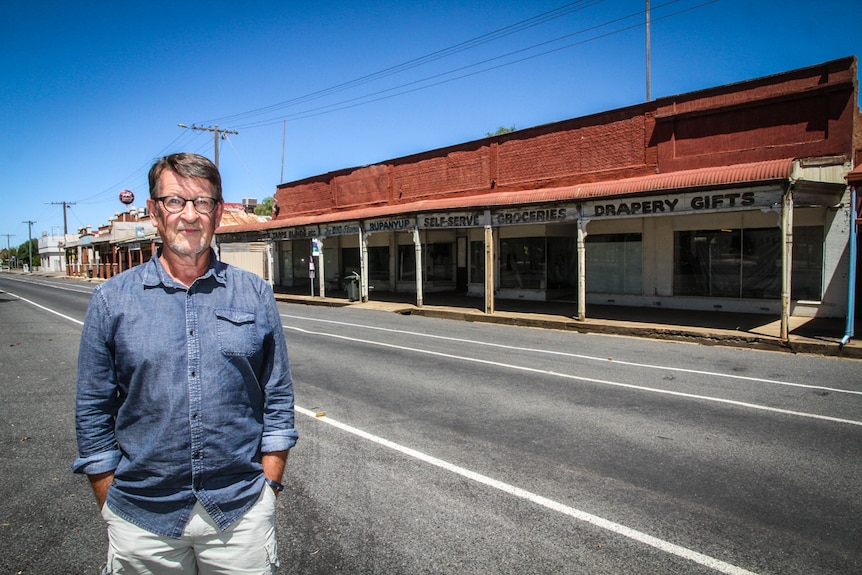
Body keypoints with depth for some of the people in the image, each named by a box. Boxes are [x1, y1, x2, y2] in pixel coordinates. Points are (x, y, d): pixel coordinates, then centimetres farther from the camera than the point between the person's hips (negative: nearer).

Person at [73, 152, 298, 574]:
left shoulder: (255, 295, -2)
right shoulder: (111, 299, -1)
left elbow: (278, 401, 2)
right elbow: (94, 413, 2)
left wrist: (267, 488, -1)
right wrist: (111, 508, 1)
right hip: (141, 519, 1)